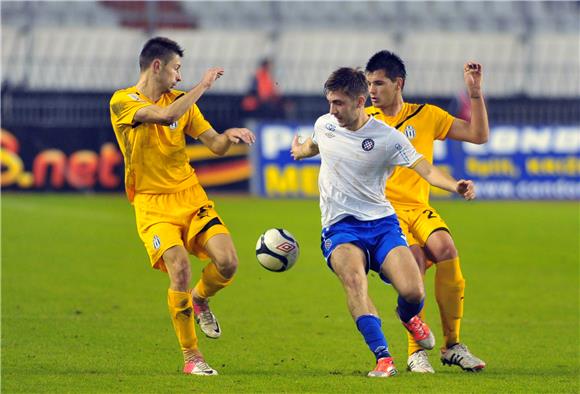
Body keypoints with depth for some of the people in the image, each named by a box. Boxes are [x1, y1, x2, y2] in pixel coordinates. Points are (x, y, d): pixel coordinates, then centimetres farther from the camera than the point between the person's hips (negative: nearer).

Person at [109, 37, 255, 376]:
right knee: (180, 269, -23)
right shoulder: (122, 102, -7)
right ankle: (191, 357, -8)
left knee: (227, 262, -14)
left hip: (191, 196, 5)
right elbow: (165, 116, -24)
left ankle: (200, 300, 23)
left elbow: (215, 144, 10)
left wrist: (229, 136, -13)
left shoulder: (181, 100, 12)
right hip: (152, 204, -5)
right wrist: (203, 86, -16)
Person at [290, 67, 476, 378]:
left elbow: (426, 170, -14)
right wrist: (301, 151, 50)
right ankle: (383, 358, -39)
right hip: (340, 226, 1)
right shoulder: (324, 125, 5)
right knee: (353, 277, -33)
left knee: (413, 291, -18)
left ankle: (408, 316, 24)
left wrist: (454, 186, -32)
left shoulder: (387, 137, -7)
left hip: (382, 222, -1)